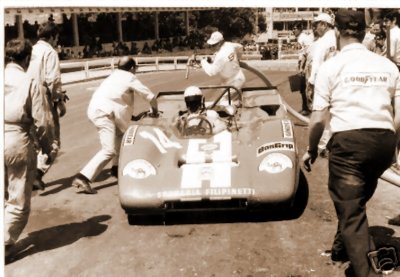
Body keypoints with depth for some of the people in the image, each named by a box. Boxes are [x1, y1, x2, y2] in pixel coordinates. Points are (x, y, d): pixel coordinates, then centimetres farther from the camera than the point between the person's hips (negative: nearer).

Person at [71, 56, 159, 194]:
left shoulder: (114, 76, 25)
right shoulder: (130, 78, 3)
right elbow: (150, 95, 4)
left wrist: (130, 115, 40)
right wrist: (155, 110, 22)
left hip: (96, 109, 9)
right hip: (103, 112, -9)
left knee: (120, 134, 26)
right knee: (109, 150, -13)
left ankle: (116, 167, 32)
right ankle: (82, 178, -22)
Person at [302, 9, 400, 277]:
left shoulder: (331, 66, 1)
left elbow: (319, 118, -3)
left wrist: (311, 149, 13)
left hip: (349, 140, -5)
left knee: (350, 209, 4)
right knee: (357, 200, 26)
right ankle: (342, 248, 47)